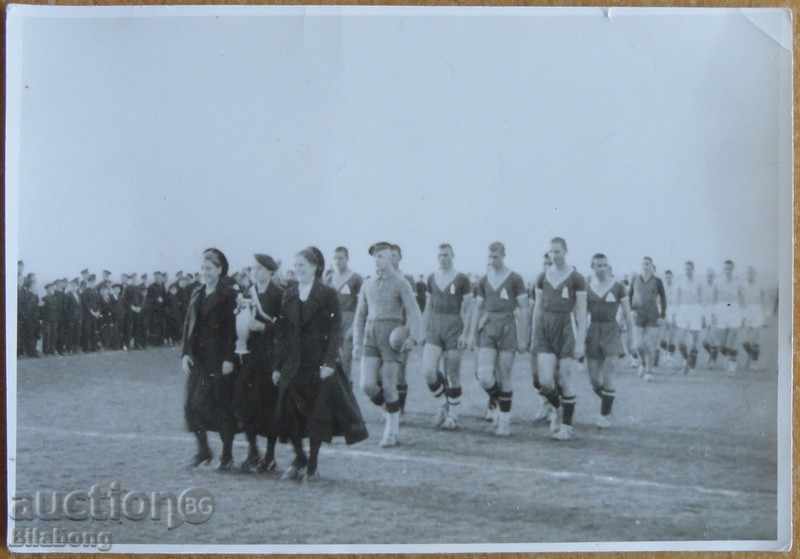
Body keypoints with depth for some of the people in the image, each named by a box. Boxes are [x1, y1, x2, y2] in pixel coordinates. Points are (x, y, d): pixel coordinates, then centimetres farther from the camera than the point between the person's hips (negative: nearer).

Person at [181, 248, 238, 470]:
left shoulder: (228, 295, -5)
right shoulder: (197, 293, 13)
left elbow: (232, 328, -10)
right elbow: (188, 324, 13)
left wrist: (229, 358, -15)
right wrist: (185, 353, 4)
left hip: (218, 358, -6)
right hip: (197, 357, 6)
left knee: (221, 405, -2)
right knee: (192, 404, 4)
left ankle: (227, 454, 8)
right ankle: (203, 450, 18)